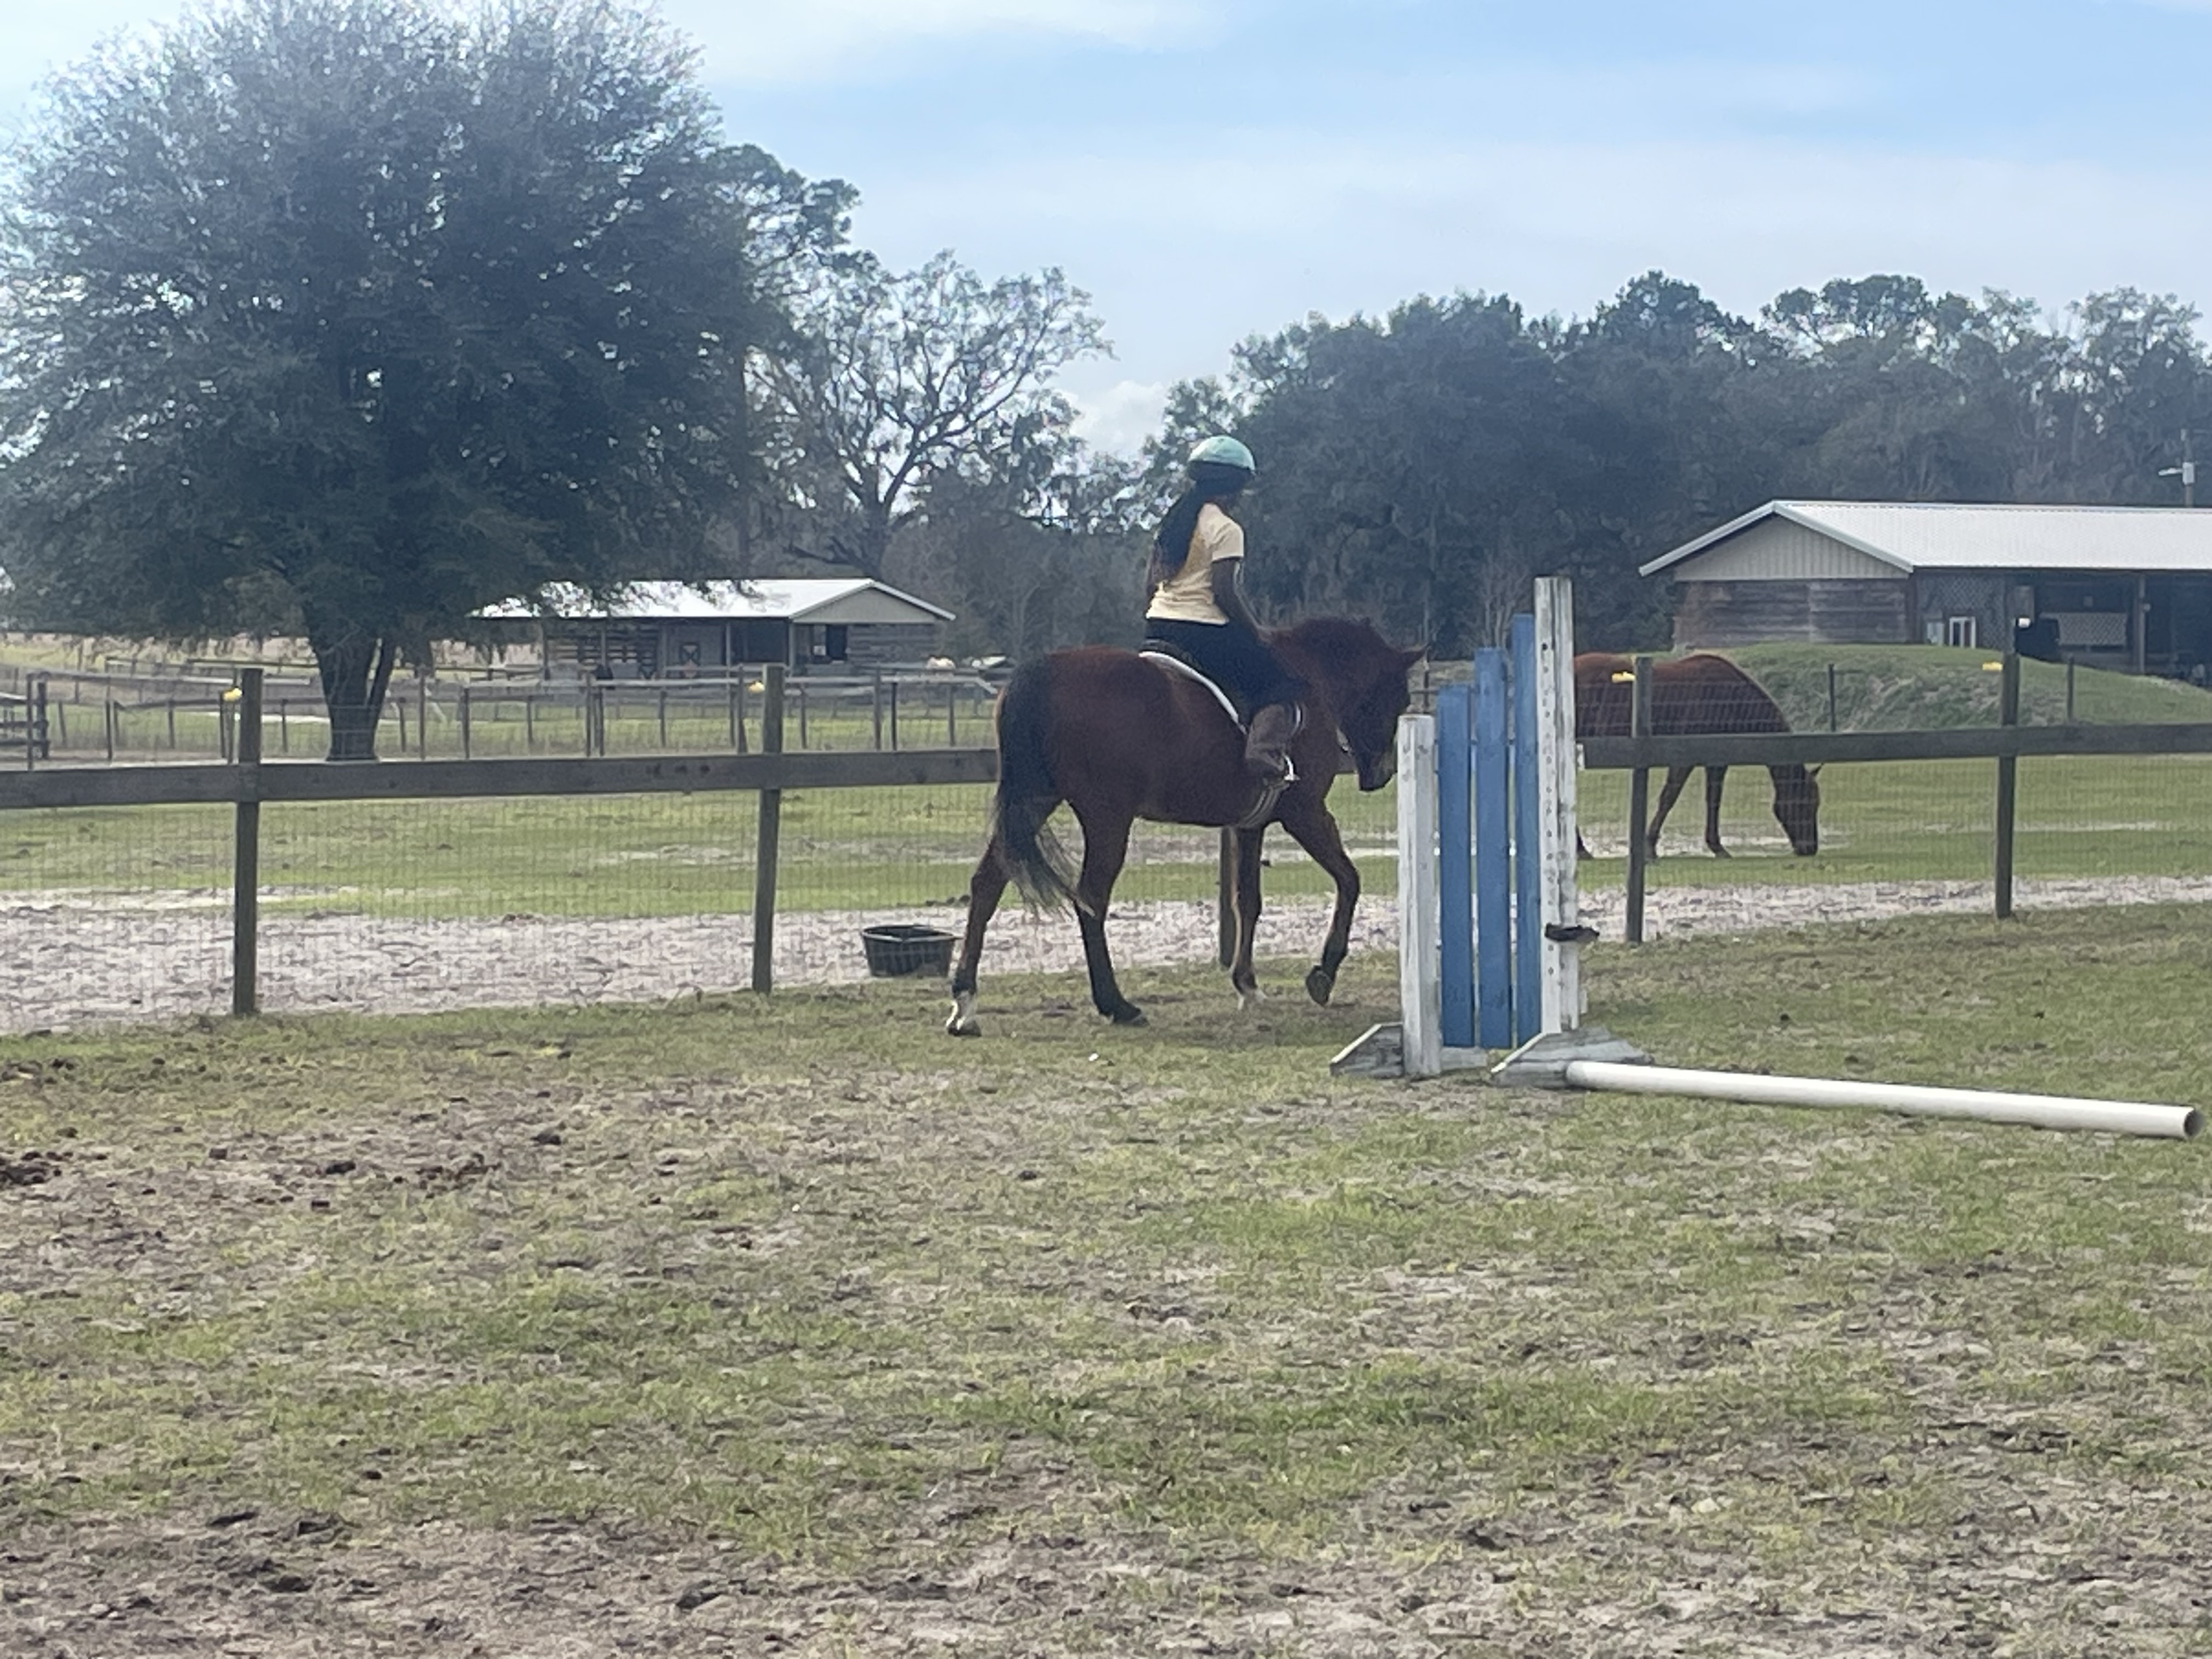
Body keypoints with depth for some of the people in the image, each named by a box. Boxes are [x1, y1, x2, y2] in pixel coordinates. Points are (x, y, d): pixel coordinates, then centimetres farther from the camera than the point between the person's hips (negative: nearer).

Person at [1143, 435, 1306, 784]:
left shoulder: (1171, 523, 13)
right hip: (1204, 633, -8)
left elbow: (1151, 582, 14)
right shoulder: (1225, 529, -9)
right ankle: (1265, 749, -23)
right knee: (1282, 683, -1)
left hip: (1157, 625, 8)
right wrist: (1259, 638, -9)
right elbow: (1225, 591, -16)